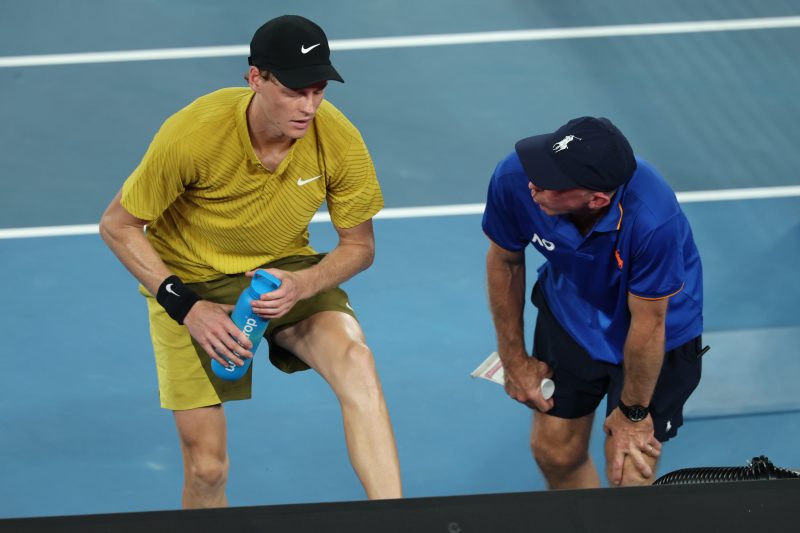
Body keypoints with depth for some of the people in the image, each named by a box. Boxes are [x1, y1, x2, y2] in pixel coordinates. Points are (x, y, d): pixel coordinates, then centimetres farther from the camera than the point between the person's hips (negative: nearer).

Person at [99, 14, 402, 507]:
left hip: (287, 271, 2)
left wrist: (299, 286, -24)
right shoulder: (193, 134, -28)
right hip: (190, 279, -1)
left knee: (355, 359, -30)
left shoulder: (339, 141, -21)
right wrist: (186, 306, -22)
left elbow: (359, 245, -4)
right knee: (206, 466, -5)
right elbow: (118, 225, -14)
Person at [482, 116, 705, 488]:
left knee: (628, 476, -4)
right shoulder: (514, 179, -30)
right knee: (554, 452, 13)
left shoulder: (653, 220, -43)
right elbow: (505, 262, -7)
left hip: (659, 338, -4)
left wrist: (633, 412, -10)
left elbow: (648, 324, -26)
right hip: (568, 317, 4)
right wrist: (515, 359, 4)